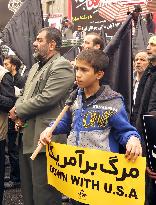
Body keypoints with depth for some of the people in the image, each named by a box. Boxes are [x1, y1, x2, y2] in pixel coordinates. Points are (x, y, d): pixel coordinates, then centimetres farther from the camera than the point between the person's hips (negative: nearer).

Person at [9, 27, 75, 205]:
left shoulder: (61, 66, -10)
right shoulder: (36, 67, 21)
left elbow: (45, 98, -20)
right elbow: (24, 95, 21)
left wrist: (17, 111, -8)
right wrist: (19, 116, 0)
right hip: (26, 139, 10)